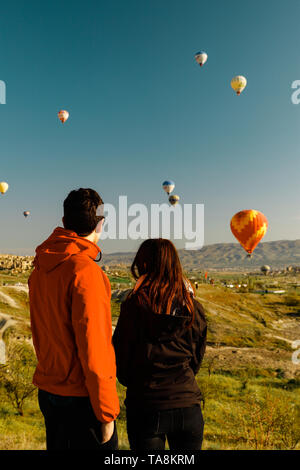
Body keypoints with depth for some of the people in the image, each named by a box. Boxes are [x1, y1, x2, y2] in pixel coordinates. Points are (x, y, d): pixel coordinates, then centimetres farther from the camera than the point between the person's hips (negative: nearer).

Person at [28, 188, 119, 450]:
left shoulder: (40, 267, 1)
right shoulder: (85, 270, -23)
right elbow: (92, 348, -23)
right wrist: (107, 413, -14)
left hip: (47, 391, 8)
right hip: (80, 398, -7)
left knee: (59, 445, 23)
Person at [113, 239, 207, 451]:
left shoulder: (134, 305, -14)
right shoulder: (194, 308, -4)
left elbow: (121, 356, -4)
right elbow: (197, 359, 7)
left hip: (145, 409, -3)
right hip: (188, 405, 3)